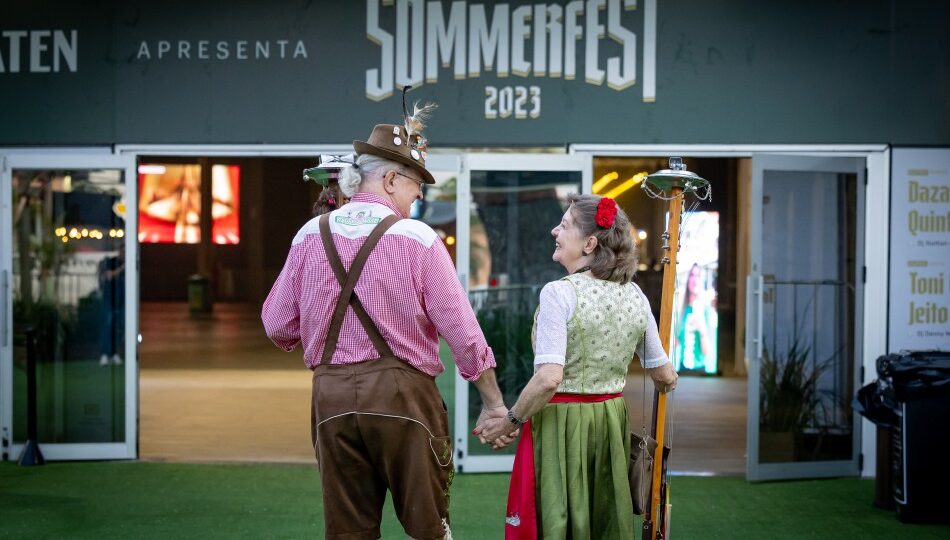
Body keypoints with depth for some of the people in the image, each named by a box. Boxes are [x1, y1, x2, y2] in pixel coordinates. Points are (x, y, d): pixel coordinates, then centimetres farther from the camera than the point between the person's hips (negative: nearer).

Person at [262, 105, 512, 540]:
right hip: (401, 391, -3)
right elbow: (462, 330, -6)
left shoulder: (310, 235, 5)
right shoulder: (418, 239, -6)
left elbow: (278, 327, 7)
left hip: (331, 395, 4)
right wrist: (493, 403, 3)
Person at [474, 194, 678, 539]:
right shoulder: (634, 296, 3)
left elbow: (548, 379, -23)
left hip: (560, 424, -6)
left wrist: (510, 422, -9)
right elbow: (664, 376, 11)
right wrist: (666, 383, 34)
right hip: (612, 422, 6)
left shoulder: (559, 293, -15)